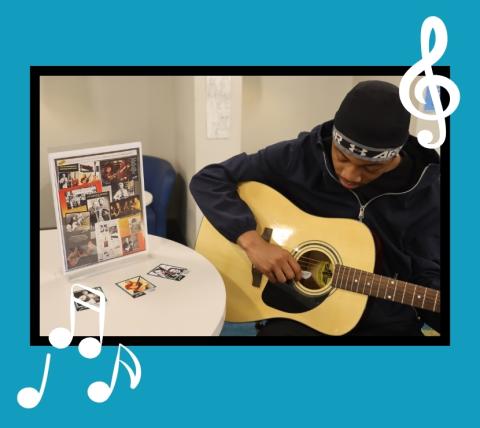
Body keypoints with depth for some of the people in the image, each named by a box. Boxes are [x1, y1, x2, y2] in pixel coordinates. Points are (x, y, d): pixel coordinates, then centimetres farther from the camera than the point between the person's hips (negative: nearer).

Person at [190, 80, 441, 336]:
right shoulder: (301, 156, -14)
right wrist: (252, 241, -24)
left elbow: (428, 277, -2)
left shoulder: (426, 192, -8)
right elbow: (207, 180, -13)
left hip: (383, 322, 3)